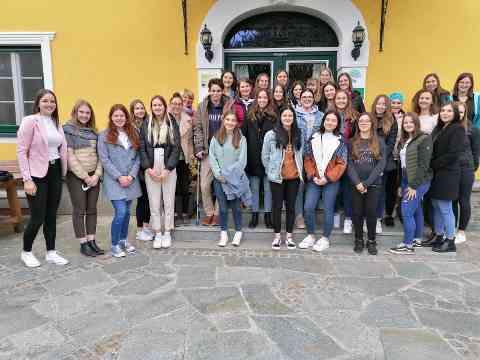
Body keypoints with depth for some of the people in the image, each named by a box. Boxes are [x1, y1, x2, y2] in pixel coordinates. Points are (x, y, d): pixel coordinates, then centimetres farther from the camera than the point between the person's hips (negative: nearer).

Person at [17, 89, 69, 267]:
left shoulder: (56, 123, 11)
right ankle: (26, 252, 23)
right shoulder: (30, 121, -8)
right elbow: (21, 152, -11)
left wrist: (62, 171, 8)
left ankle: (51, 252, 24)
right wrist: (27, 179, -16)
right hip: (37, 175, -6)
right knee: (37, 218, -1)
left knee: (51, 215, 12)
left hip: (55, 173, 6)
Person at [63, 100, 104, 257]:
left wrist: (97, 174, -6)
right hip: (75, 176, -5)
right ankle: (83, 244, 12)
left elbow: (99, 154, 7)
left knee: (92, 209, 9)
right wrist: (84, 176, -14)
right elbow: (69, 156, -11)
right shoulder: (68, 130, -4)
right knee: (79, 210, 3)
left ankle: (92, 241, 19)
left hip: (94, 176, 5)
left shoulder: (93, 131, 11)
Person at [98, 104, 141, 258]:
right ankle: (115, 245, 7)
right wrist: (119, 177, -12)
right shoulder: (104, 135, -1)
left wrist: (131, 176, -6)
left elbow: (137, 158, 8)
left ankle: (124, 240, 29)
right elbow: (104, 159, -6)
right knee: (120, 213, -11)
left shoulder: (133, 134, 10)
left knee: (127, 212, 11)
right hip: (114, 181, -4)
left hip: (131, 180, 4)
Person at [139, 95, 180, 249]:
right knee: (154, 203, 4)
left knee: (168, 202, 4)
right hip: (151, 169, 1)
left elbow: (176, 147, -2)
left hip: (169, 169, -1)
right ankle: (158, 234, 17)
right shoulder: (146, 125, 7)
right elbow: (142, 148, 3)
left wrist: (168, 169, -11)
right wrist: (148, 168, -8)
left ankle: (167, 233, 18)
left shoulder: (172, 123, 3)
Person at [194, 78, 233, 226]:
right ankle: (209, 212, 20)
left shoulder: (229, 106, 0)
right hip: (207, 151, 2)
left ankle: (218, 213, 18)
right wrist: (199, 148, -5)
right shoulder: (202, 107, 6)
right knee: (204, 185, 2)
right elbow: (197, 128, 4)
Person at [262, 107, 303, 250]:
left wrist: (300, 171, 6)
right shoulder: (271, 135, -4)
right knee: (277, 206, 5)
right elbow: (265, 156, 0)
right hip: (277, 177, -3)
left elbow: (300, 155, 13)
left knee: (291, 206, 9)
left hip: (294, 177, 3)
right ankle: (277, 236, 18)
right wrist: (271, 171, 1)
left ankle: (289, 236, 20)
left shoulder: (298, 135, 6)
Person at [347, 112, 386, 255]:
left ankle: (371, 241, 17)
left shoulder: (379, 141, 4)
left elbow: (381, 164, -5)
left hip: (373, 184, -1)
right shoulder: (352, 142, 7)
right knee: (357, 213, 4)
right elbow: (349, 164, -1)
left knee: (371, 213, 1)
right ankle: (359, 240, 18)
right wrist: (357, 182, -14)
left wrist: (366, 183, -13)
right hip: (356, 184, 1)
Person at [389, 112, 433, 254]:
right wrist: (400, 185, 11)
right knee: (416, 210, 16)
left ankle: (407, 245, -1)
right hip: (406, 180, 7)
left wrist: (414, 185, -18)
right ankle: (417, 238, 27)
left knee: (406, 211, -10)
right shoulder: (403, 140, 14)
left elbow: (423, 165, -16)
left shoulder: (424, 139, -10)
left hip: (419, 182, -7)